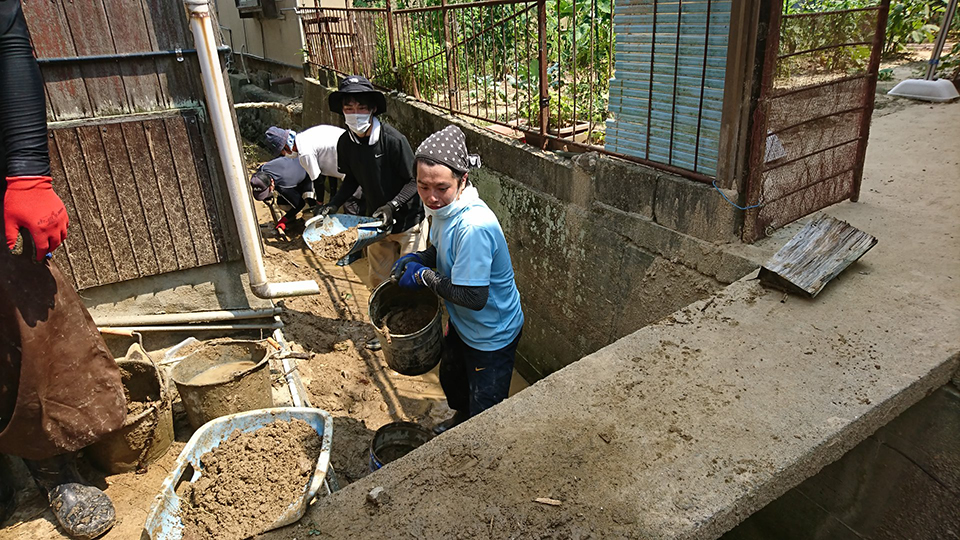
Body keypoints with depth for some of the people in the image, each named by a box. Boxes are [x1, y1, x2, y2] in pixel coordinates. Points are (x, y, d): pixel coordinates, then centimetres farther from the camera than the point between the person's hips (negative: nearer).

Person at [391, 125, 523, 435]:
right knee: (451, 378, 33)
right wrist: (418, 258, -9)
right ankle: (461, 418, 63)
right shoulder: (443, 207, -9)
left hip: (491, 335, -9)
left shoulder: (474, 227, -37)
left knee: (485, 413, 8)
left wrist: (424, 276, -24)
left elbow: (474, 297, -35)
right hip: (462, 323, 10)